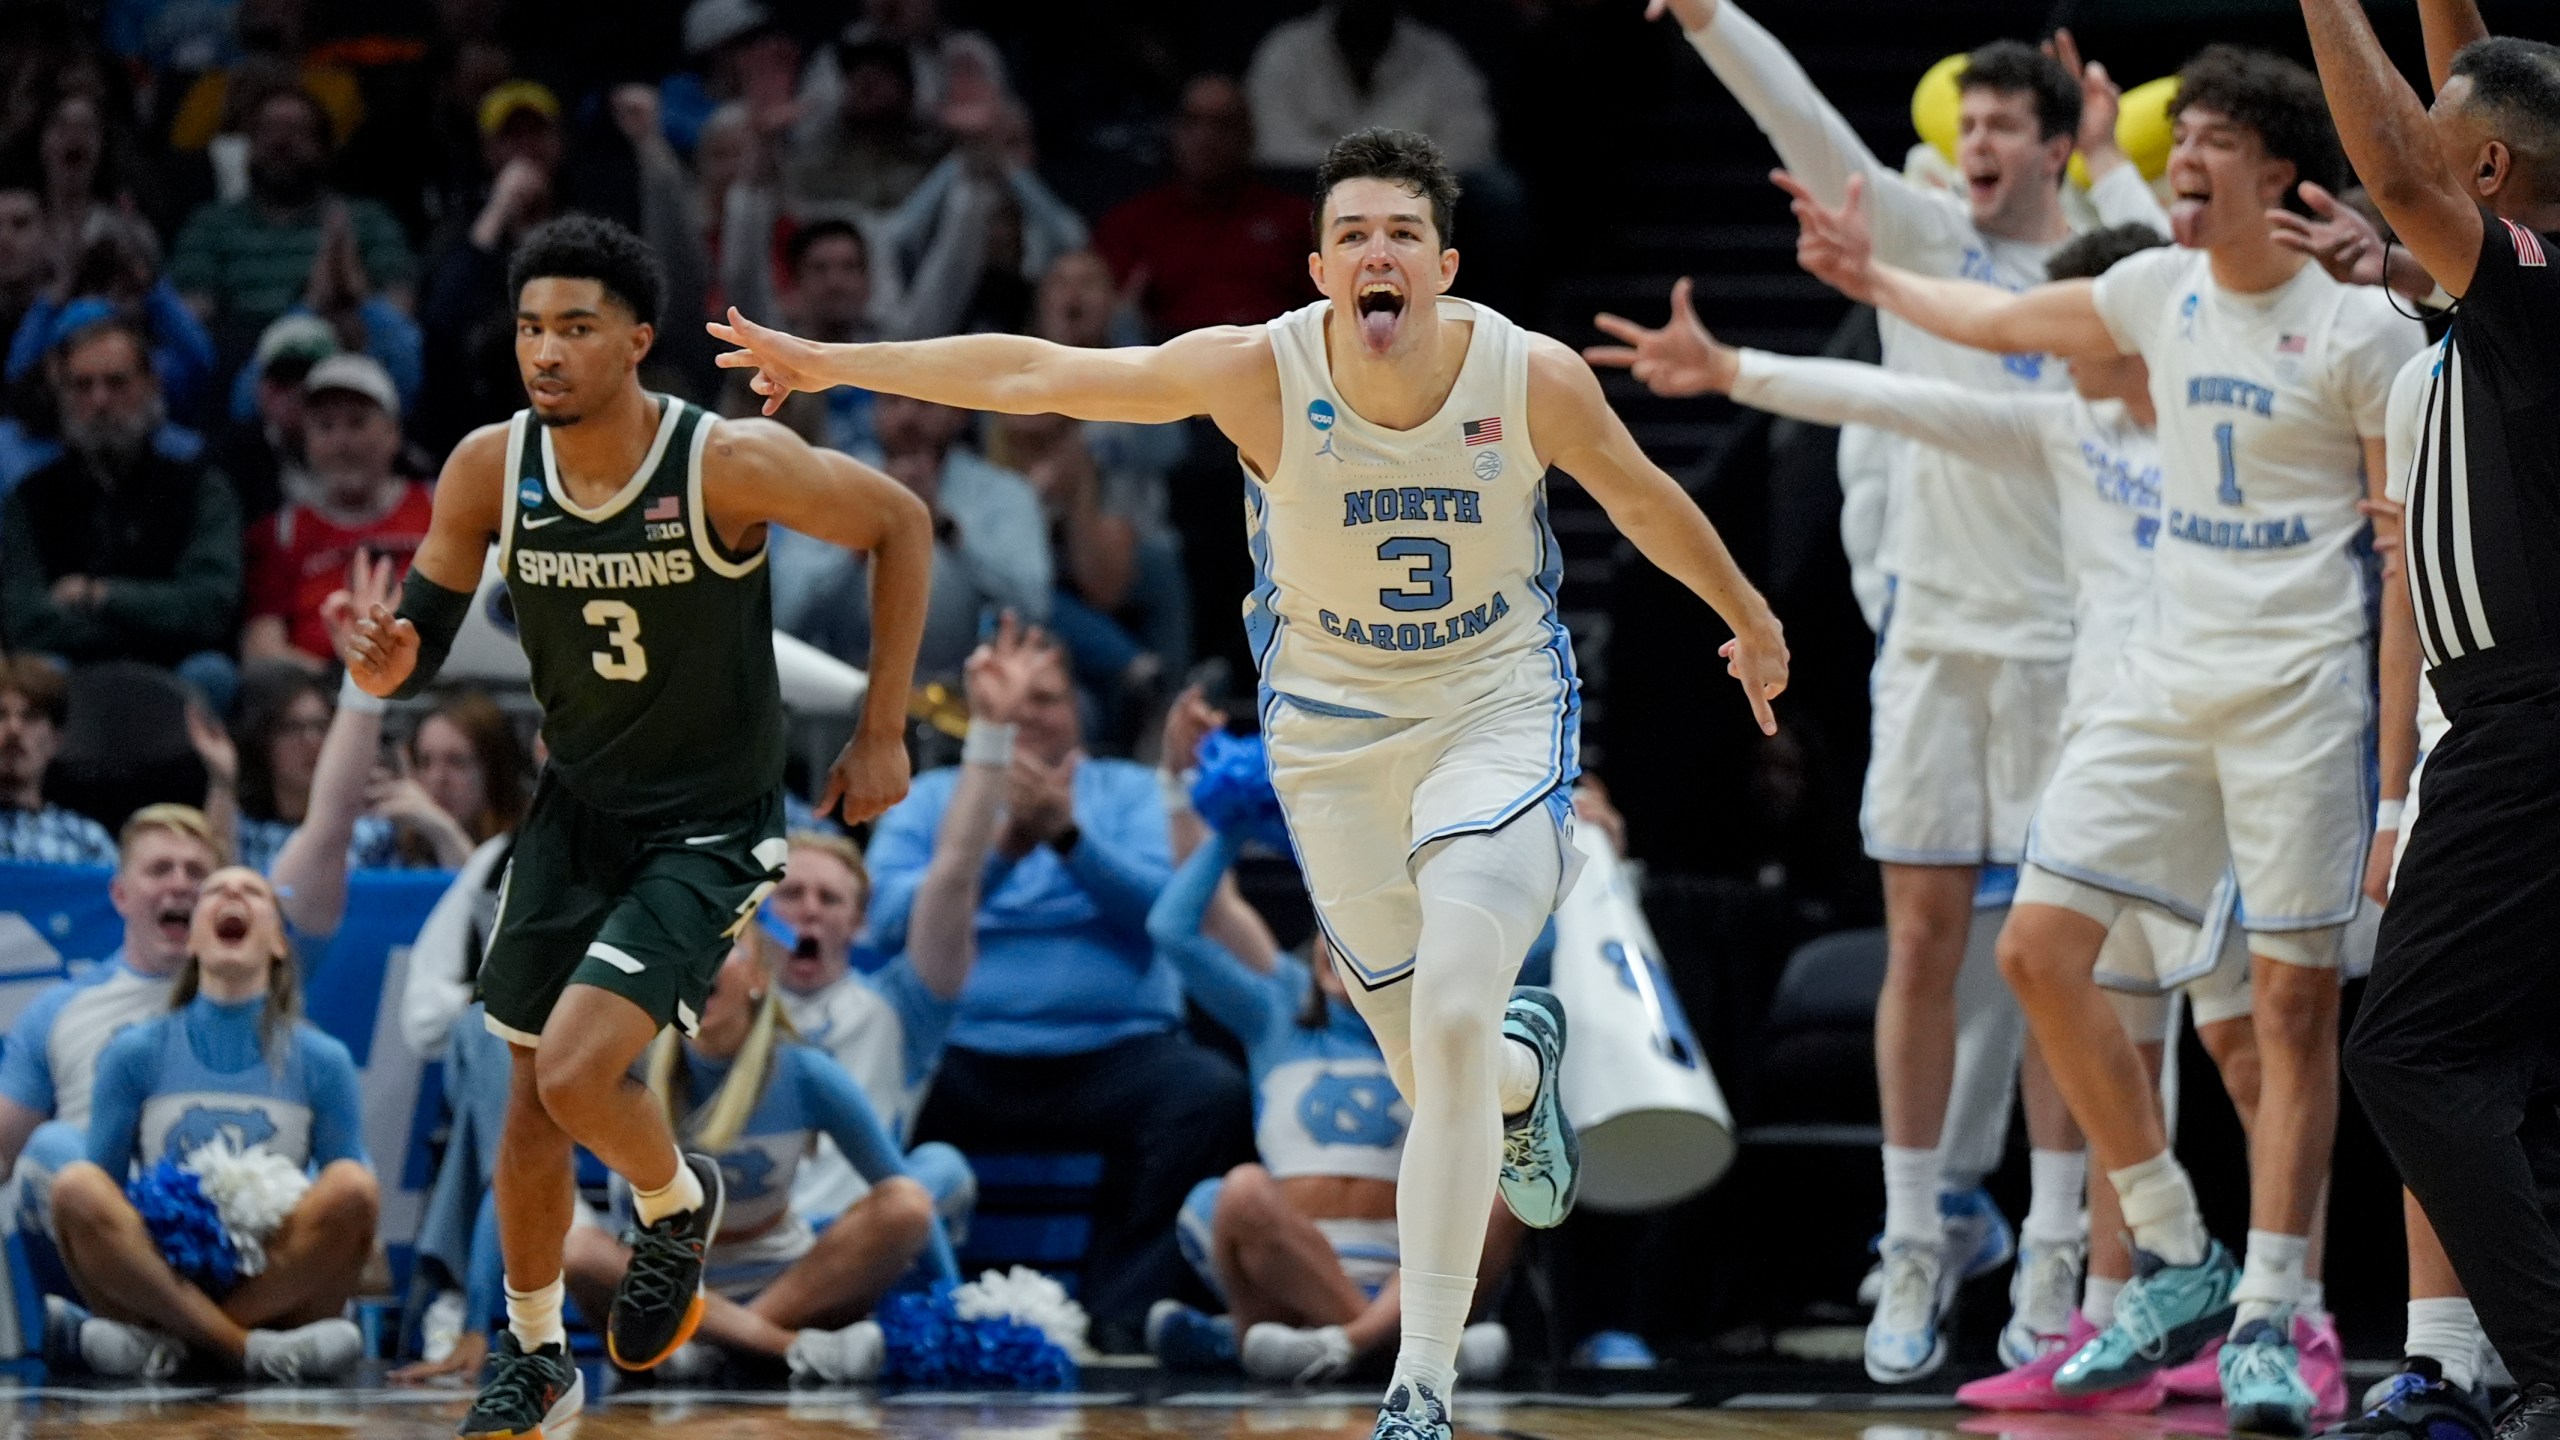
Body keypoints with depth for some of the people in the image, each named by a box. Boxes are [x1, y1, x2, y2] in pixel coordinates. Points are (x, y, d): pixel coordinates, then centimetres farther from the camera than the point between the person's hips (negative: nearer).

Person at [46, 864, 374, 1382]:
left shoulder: (321, 1061, 6)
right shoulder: (136, 1054, 6)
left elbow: (355, 1206, 8)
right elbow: (99, 1206, 6)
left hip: (276, 1289, 0)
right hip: (160, 1280, 0)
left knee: (351, 1184, -26)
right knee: (77, 1185, -27)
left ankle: (161, 1340, -23)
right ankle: (251, 1348, -29)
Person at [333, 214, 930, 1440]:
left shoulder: (731, 464, -24)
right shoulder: (490, 469, -11)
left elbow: (900, 524, -9)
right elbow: (422, 639, -2)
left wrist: (883, 732, -6)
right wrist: (386, 662, -28)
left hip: (710, 829, -5)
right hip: (575, 809, 5)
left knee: (578, 1073, -20)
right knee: (533, 1101, 11)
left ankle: (676, 1204, 13)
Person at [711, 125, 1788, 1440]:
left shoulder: (1533, 379, -16)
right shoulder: (1259, 375, -18)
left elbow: (1646, 502, 3)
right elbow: (1035, 373, -12)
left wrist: (1748, 618, 18)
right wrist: (834, 363, -10)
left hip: (1501, 712, -1)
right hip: (1331, 730, 2)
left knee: (1453, 1024, -21)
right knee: (1437, 1072, 8)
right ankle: (1529, 1062, 50)